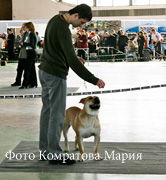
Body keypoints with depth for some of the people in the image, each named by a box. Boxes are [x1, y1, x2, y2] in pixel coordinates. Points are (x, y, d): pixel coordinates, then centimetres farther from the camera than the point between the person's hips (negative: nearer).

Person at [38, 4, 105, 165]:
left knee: (47, 110, 13)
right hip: (55, 74, -10)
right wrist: (94, 80, -29)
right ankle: (55, 154, 0)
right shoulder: (63, 28, -22)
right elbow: (72, 60, -29)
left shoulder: (55, 20, 9)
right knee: (57, 115, -5)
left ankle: (45, 150, 20)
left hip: (45, 70, 10)